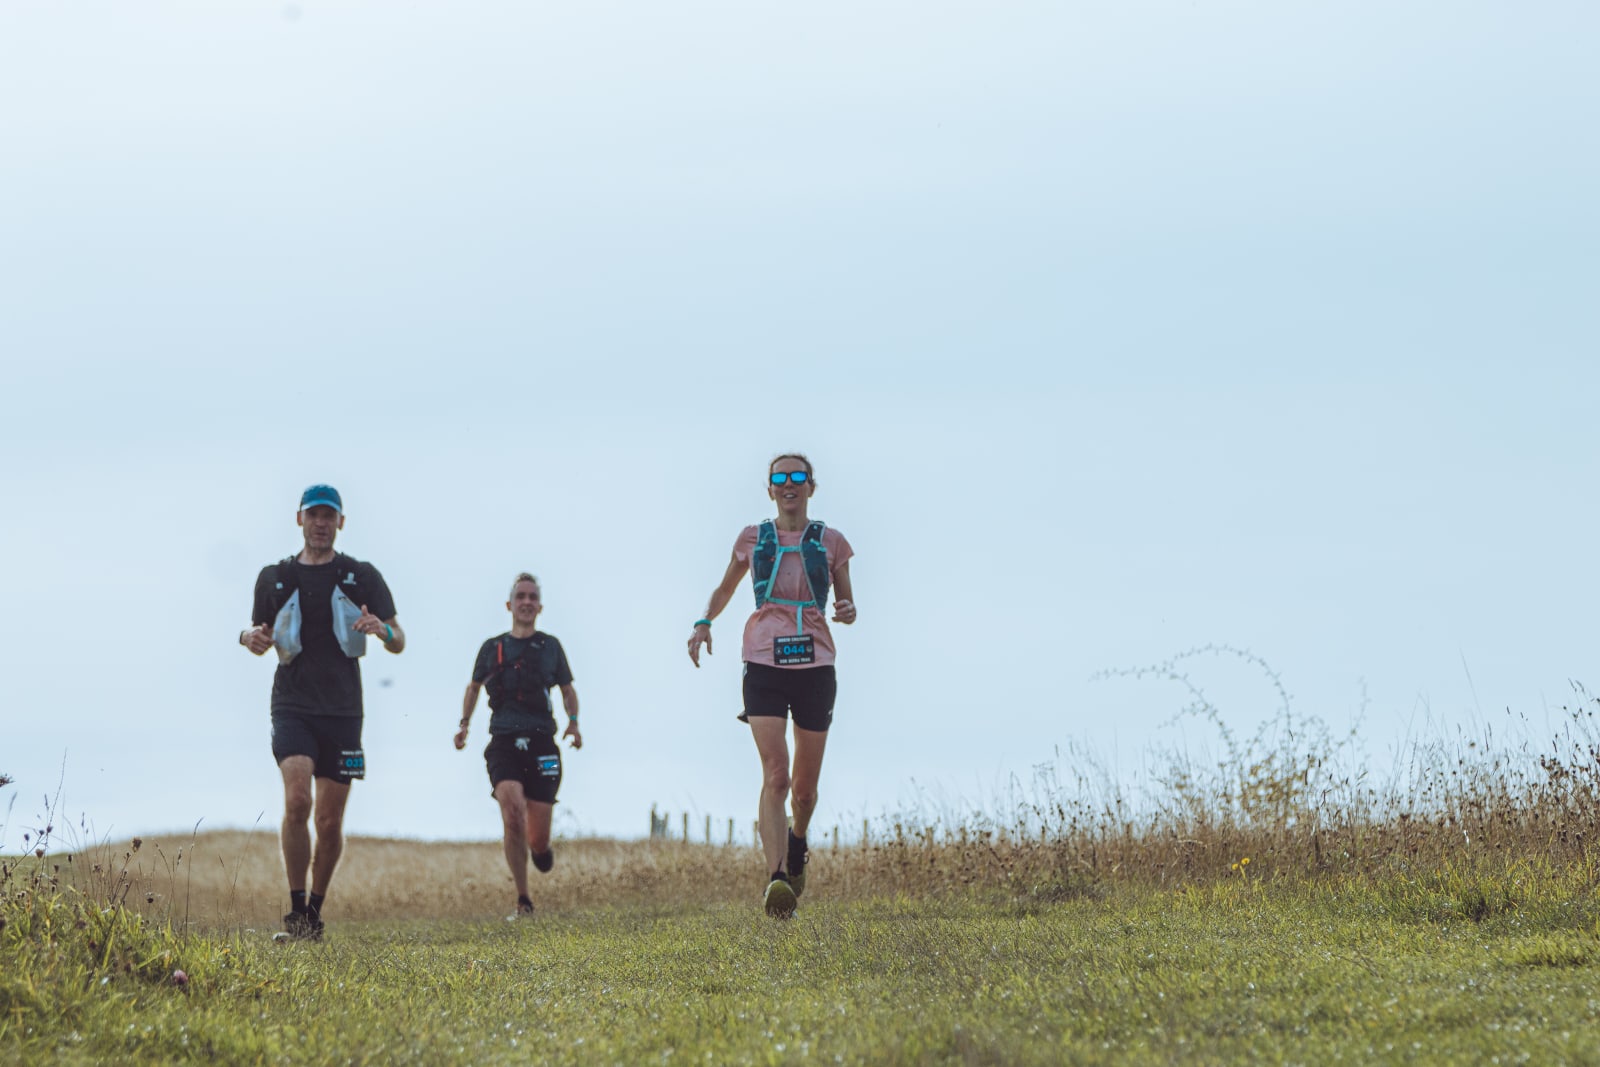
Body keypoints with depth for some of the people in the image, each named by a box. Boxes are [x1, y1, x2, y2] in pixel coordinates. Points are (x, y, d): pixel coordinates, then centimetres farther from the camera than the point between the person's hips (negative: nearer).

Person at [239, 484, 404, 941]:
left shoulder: (363, 577, 6)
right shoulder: (274, 577, 9)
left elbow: (399, 642, 8)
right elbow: (262, 637, 20)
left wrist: (382, 630, -15)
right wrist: (251, 638, -4)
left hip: (342, 711, 1)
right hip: (292, 707, -1)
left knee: (330, 821, 2)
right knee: (297, 801, -21)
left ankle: (316, 911, 20)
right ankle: (296, 909, -14)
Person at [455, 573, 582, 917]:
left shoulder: (550, 646, 10)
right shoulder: (492, 648, 10)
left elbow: (568, 689, 22)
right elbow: (474, 686, 26)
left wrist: (573, 721, 4)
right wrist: (464, 723, 15)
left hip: (541, 744, 0)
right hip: (504, 743, 0)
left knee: (537, 840, -3)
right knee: (513, 818, -23)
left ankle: (540, 846, 37)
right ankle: (523, 901, -13)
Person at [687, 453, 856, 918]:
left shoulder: (830, 542, 8)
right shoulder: (752, 539, 9)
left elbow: (846, 604, 15)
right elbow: (725, 588, 23)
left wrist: (848, 612, -9)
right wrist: (704, 622, 4)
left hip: (815, 667, 1)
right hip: (765, 666, -1)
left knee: (805, 785, 9)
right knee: (775, 775, -18)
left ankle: (797, 843, 42)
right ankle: (776, 879, -27)